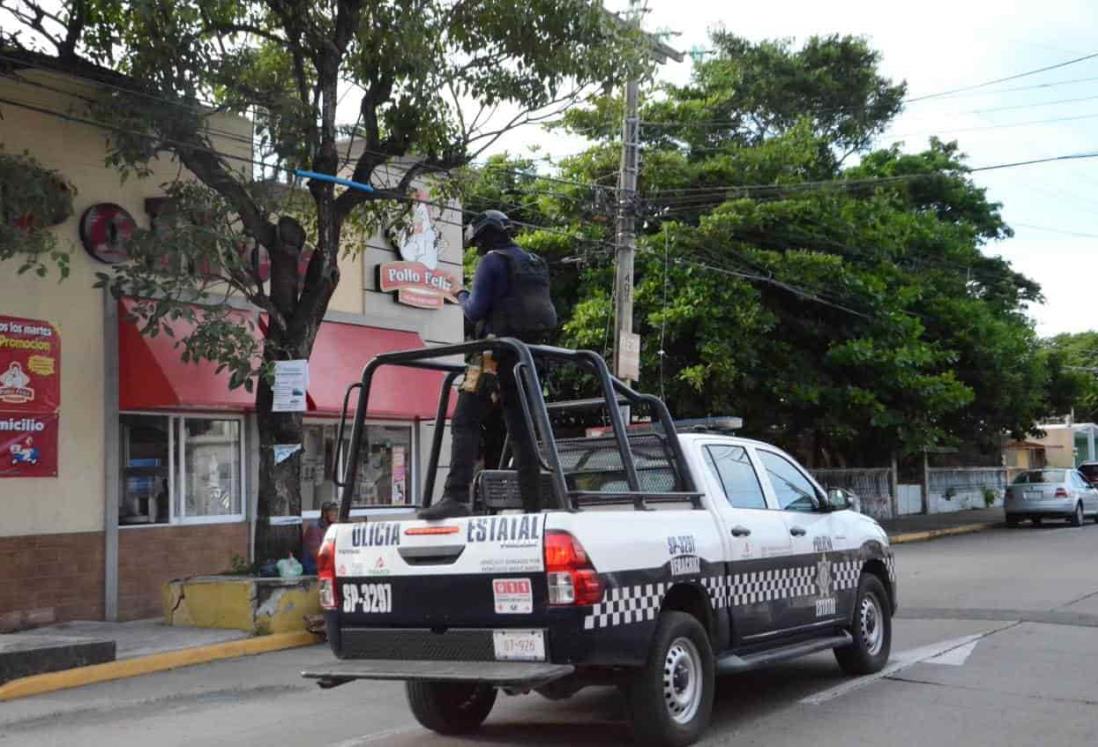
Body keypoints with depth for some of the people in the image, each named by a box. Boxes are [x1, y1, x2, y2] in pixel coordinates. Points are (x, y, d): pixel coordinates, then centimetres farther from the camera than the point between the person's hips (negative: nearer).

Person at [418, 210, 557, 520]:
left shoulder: (492, 261, -4)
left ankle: (456, 497, -22)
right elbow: (545, 313, 21)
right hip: (527, 355, 7)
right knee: (521, 429, 10)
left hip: (496, 354, -7)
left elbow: (476, 311, -9)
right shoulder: (535, 263, 19)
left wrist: (461, 296, 10)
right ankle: (533, 505, 7)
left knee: (465, 423, -10)